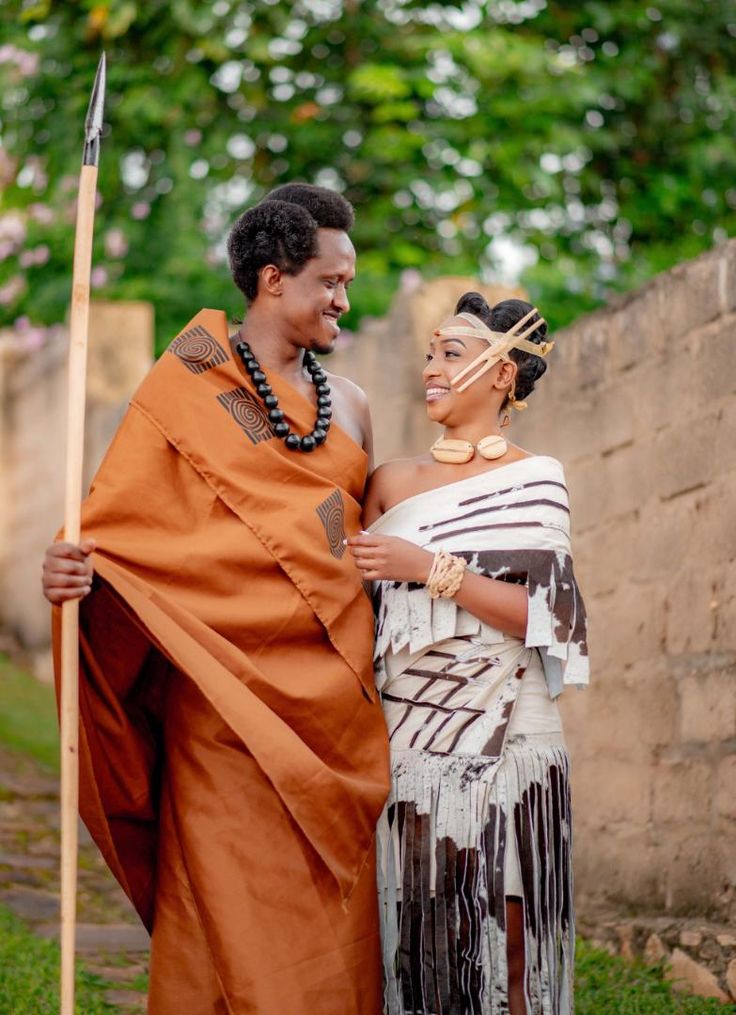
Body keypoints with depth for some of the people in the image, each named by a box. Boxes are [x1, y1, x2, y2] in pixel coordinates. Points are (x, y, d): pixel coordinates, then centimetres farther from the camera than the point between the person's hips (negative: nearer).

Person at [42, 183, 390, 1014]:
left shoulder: (346, 404, 14)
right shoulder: (187, 388, 0)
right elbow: (116, 522, -5)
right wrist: (72, 570, -24)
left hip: (336, 703, 5)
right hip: (229, 699, -4)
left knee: (334, 911, 3)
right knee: (234, 908, -6)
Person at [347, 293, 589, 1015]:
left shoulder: (534, 480, 3)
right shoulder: (391, 483, 13)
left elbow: (547, 615, -8)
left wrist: (430, 567, -12)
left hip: (502, 747, -3)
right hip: (405, 749, 3)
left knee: (502, 948, -4)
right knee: (412, 946, 1)